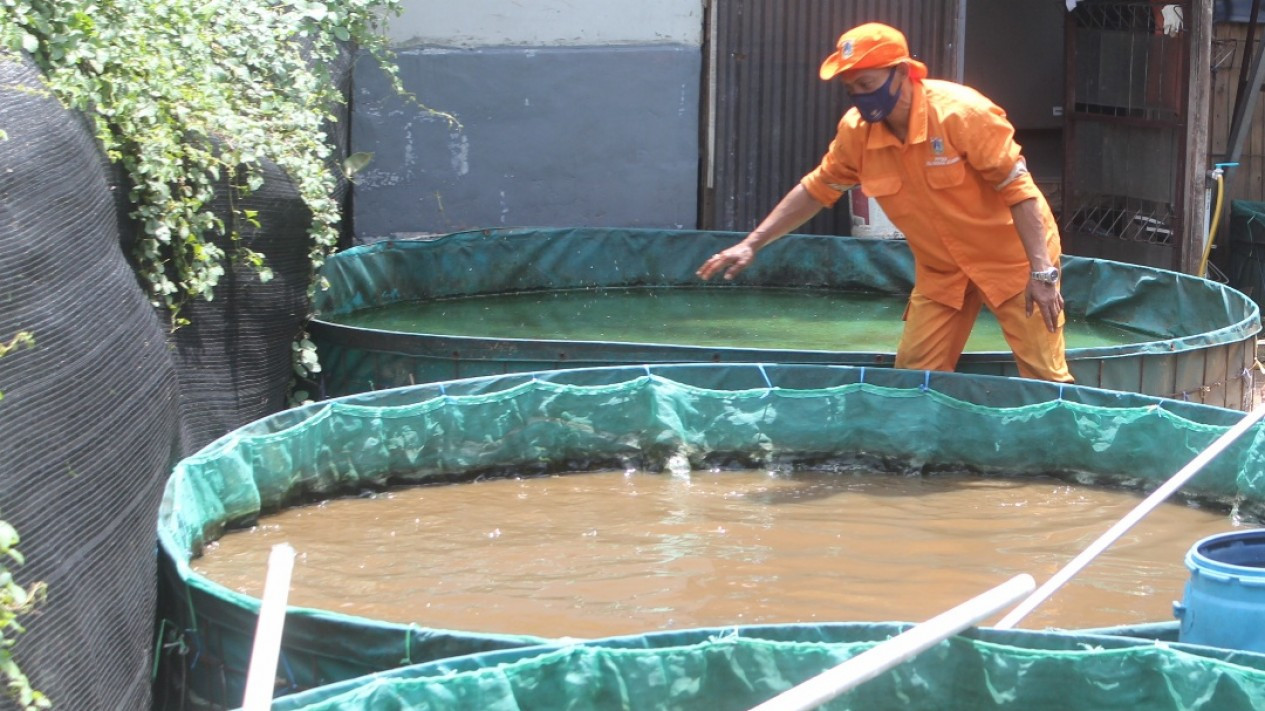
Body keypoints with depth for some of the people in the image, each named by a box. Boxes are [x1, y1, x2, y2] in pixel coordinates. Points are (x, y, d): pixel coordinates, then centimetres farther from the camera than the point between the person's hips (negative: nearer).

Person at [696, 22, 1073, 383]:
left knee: (1045, 377, -9)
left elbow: (1018, 189, -22)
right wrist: (751, 244, 2)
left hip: (1010, 258, -5)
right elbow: (816, 190, 7)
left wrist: (1042, 271, -26)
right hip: (941, 268, 5)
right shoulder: (856, 130, -8)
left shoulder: (961, 112, -24)